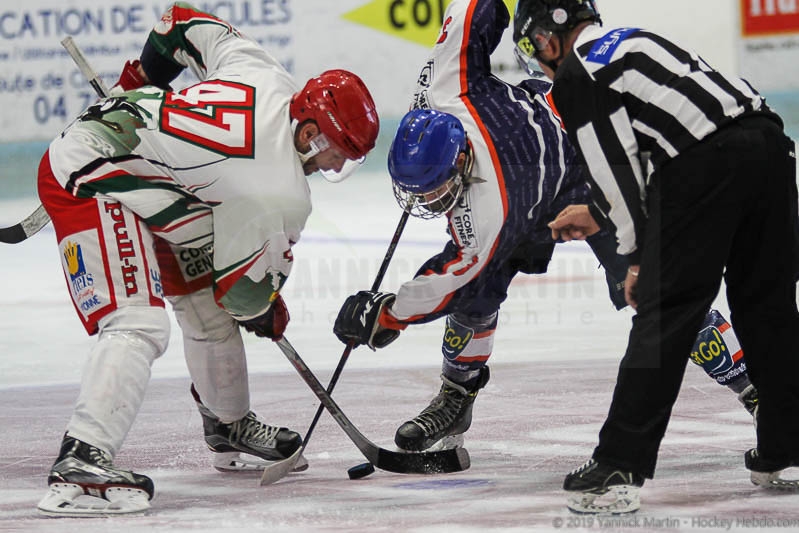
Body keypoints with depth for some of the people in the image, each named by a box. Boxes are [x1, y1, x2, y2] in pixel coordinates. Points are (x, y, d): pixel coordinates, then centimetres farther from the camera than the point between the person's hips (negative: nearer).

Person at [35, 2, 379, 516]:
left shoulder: (272, 80, -2)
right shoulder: (281, 194, -21)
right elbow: (243, 284, -9)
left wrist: (143, 77, 26)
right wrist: (267, 312, 12)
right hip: (88, 184, -11)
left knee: (205, 300, 19)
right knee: (138, 325, -24)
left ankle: (228, 422, 39)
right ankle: (80, 464, -34)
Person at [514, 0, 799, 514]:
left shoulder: (574, 76, 5)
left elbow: (617, 167, 1)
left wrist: (638, 255, 12)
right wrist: (598, 215, 46)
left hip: (707, 166, -8)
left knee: (664, 316, -3)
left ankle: (618, 470, -1)